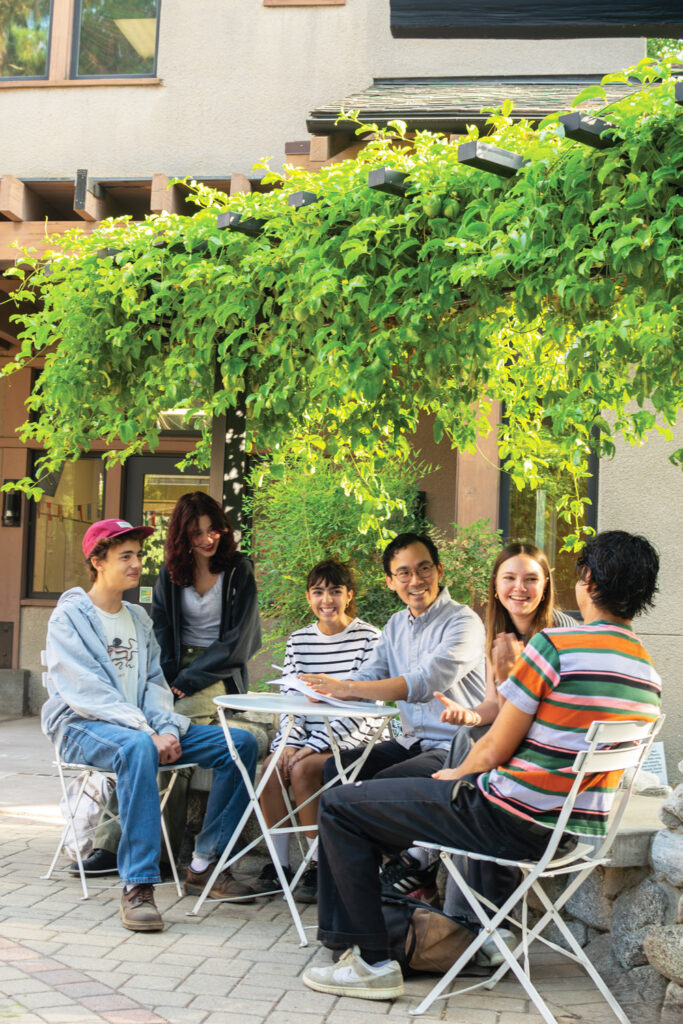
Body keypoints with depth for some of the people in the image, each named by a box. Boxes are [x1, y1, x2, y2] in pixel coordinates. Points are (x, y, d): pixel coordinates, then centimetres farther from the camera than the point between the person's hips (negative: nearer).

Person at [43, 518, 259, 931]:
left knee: (242, 743, -8)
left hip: (144, 728, 7)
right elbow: (86, 691, -16)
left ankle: (205, 861, -3)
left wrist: (167, 729, -10)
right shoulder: (69, 616, -5)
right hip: (83, 726, -7)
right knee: (138, 748, -42)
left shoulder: (139, 618, 17)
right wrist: (147, 732, -25)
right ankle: (138, 886, -42)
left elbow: (154, 681, 12)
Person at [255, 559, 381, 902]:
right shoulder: (298, 640, 11)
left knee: (302, 770, -28)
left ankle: (319, 865, -15)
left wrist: (316, 744, -18)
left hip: (350, 735, -5)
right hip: (304, 732, 5)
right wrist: (291, 742, -12)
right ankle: (279, 863, -10)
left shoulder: (368, 638, -6)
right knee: (272, 768, -22)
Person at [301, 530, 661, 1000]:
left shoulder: (555, 644, -18)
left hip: (516, 822, -8)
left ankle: (373, 961, 1)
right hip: (575, 832, 8)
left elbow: (495, 751, -12)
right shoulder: (649, 671, 6)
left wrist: (457, 776, 9)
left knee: (340, 806, 2)